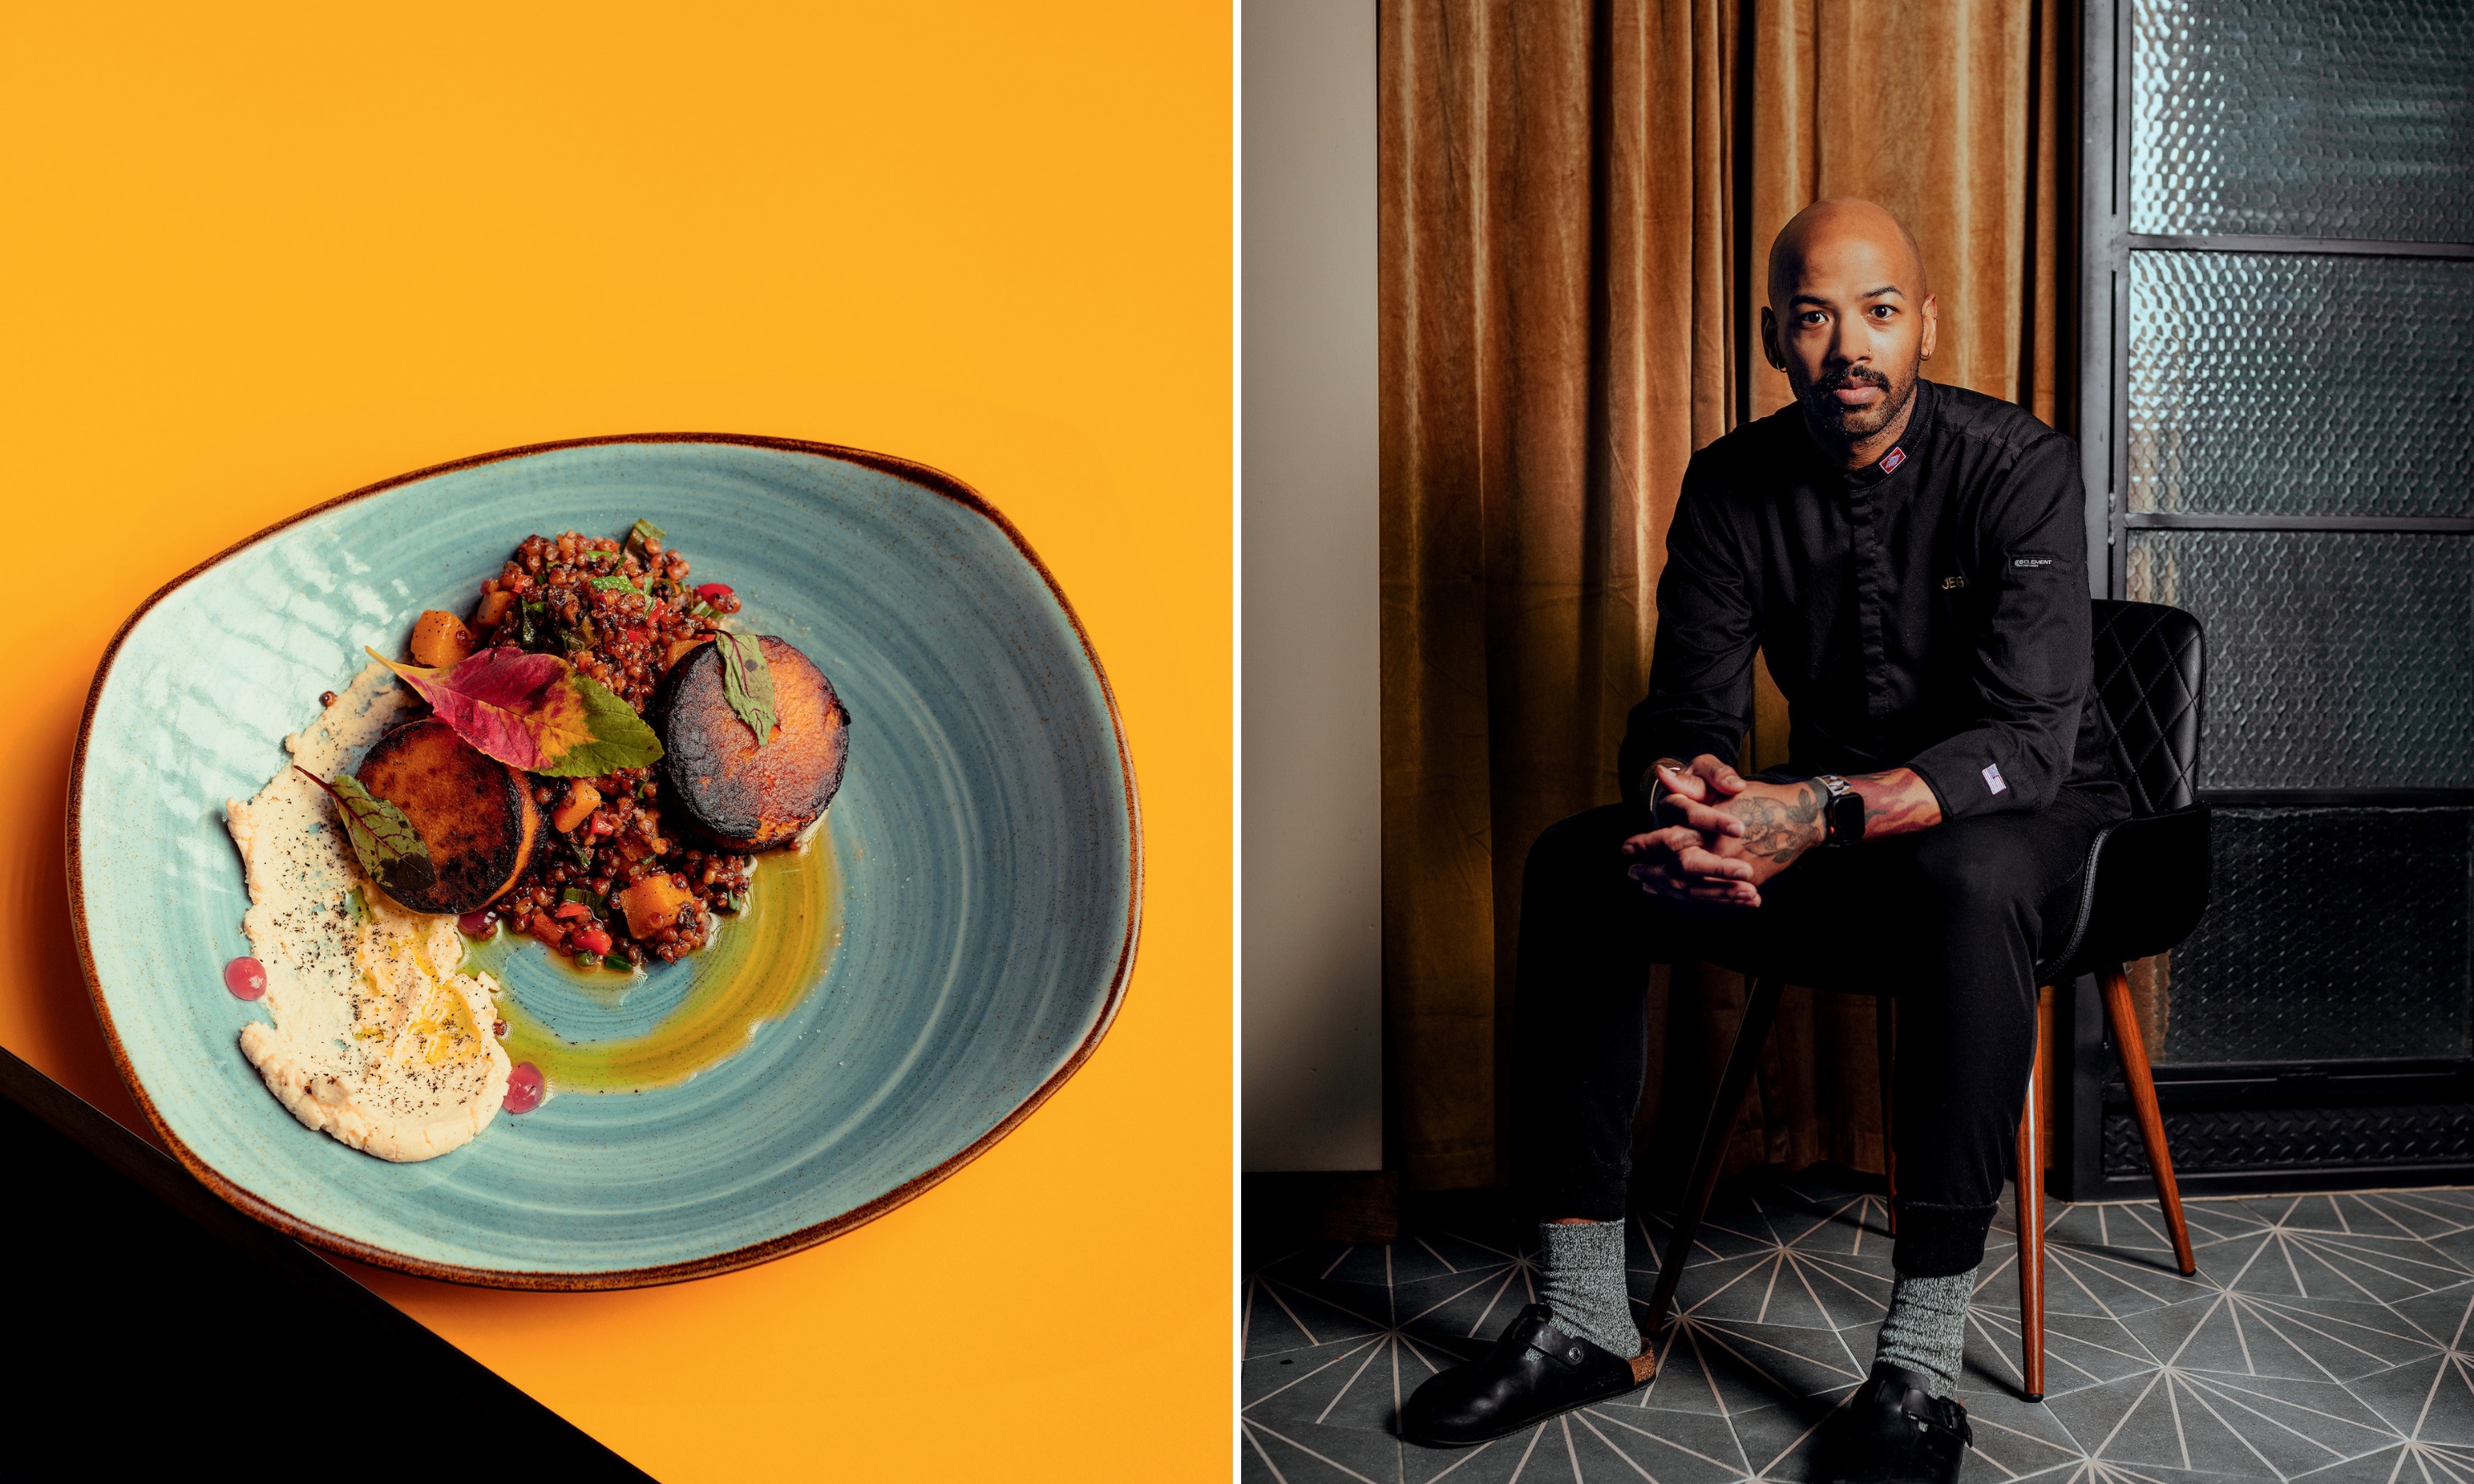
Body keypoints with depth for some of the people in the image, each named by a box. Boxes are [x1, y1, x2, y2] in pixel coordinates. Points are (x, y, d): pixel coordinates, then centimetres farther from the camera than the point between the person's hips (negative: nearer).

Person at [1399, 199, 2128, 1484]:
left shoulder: (2017, 466, -17)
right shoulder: (1735, 486, -4)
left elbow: (2030, 739, -27)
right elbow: (1686, 713, -6)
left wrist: (1822, 813, -42)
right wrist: (1680, 795, -32)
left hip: (2026, 814, -4)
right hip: (1833, 821, 5)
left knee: (1968, 883, -40)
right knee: (1576, 865, -15)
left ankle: (1920, 1365, -31)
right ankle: (1582, 1319, -12)